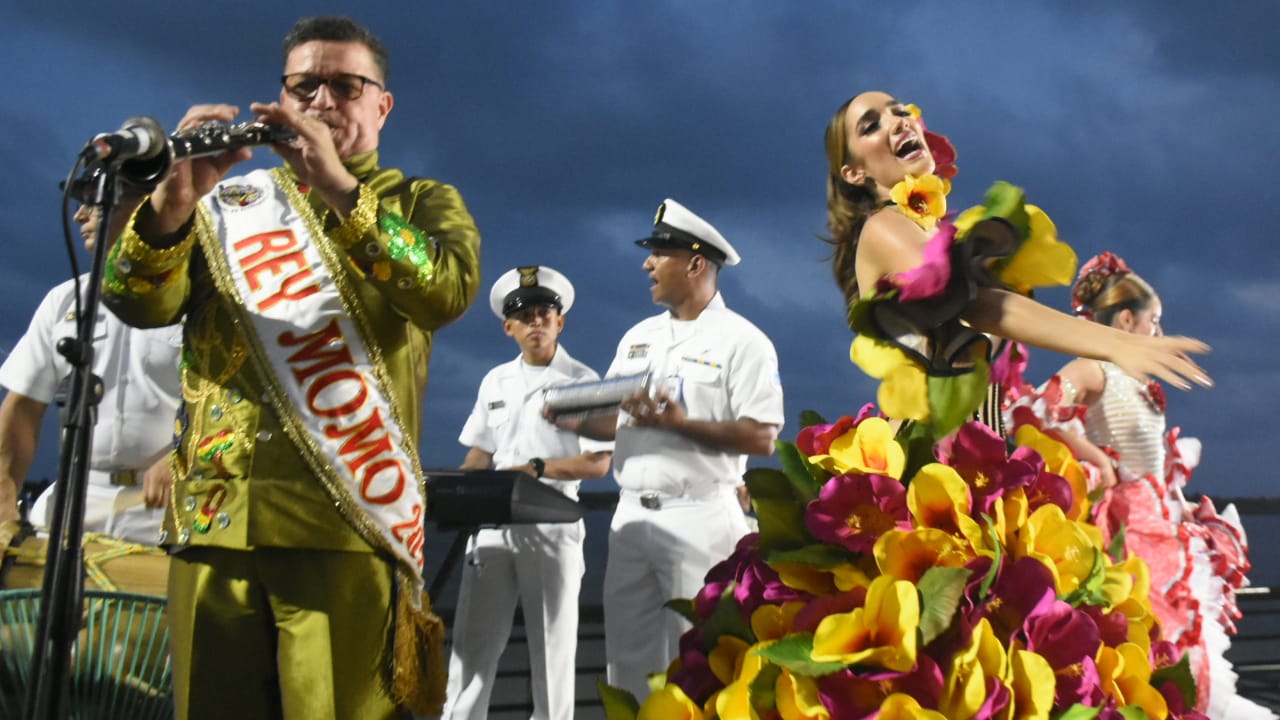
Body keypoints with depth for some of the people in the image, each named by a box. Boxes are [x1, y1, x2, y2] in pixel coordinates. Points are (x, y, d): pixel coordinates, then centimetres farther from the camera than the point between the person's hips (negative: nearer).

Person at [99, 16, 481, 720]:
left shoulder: (422, 204, 9)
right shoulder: (228, 200, 16)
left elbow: (447, 292, -13)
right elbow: (139, 305, 2)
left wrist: (337, 187, -21)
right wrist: (172, 202, -17)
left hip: (347, 520, -2)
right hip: (212, 517, 3)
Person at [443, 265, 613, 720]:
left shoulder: (583, 381, -3)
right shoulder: (495, 382, 12)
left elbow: (597, 463, -8)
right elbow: (479, 453, 14)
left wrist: (536, 468, -18)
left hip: (553, 526, -4)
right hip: (493, 523, 4)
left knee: (552, 645, 4)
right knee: (473, 641, 4)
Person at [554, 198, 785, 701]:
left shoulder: (741, 340, -6)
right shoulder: (638, 337, 15)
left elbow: (761, 438, -13)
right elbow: (614, 421, 16)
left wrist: (678, 423, -21)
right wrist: (573, 420, -4)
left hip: (701, 518, -6)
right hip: (632, 515, 7)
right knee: (628, 652, 11)